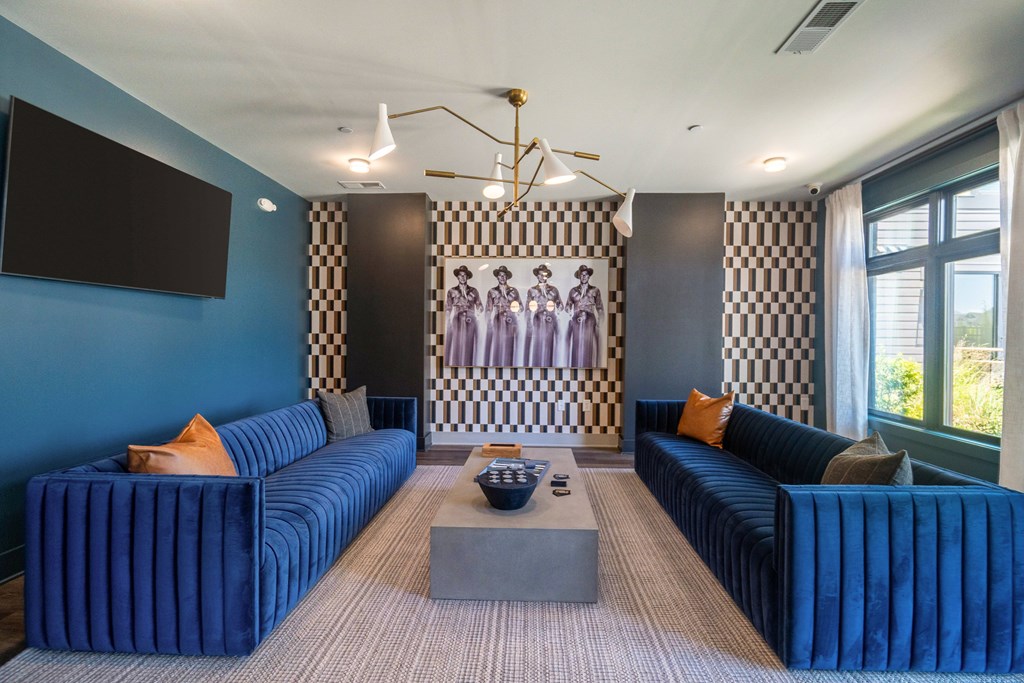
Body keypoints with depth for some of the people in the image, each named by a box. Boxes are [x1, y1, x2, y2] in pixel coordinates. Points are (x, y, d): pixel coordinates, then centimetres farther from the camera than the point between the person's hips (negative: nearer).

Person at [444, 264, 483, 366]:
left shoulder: (473, 291, 9)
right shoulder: (452, 291, 8)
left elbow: (480, 308, 8)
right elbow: (447, 309, 5)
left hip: (470, 323, 0)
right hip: (455, 322, 0)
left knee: (468, 347, -3)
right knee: (455, 347, -5)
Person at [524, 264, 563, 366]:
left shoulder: (554, 289, 11)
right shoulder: (532, 290, 6)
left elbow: (561, 306, 13)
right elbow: (528, 310, 3)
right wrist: (529, 326, -3)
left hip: (550, 323, 2)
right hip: (537, 323, -1)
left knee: (548, 349, 2)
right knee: (535, 349, -3)